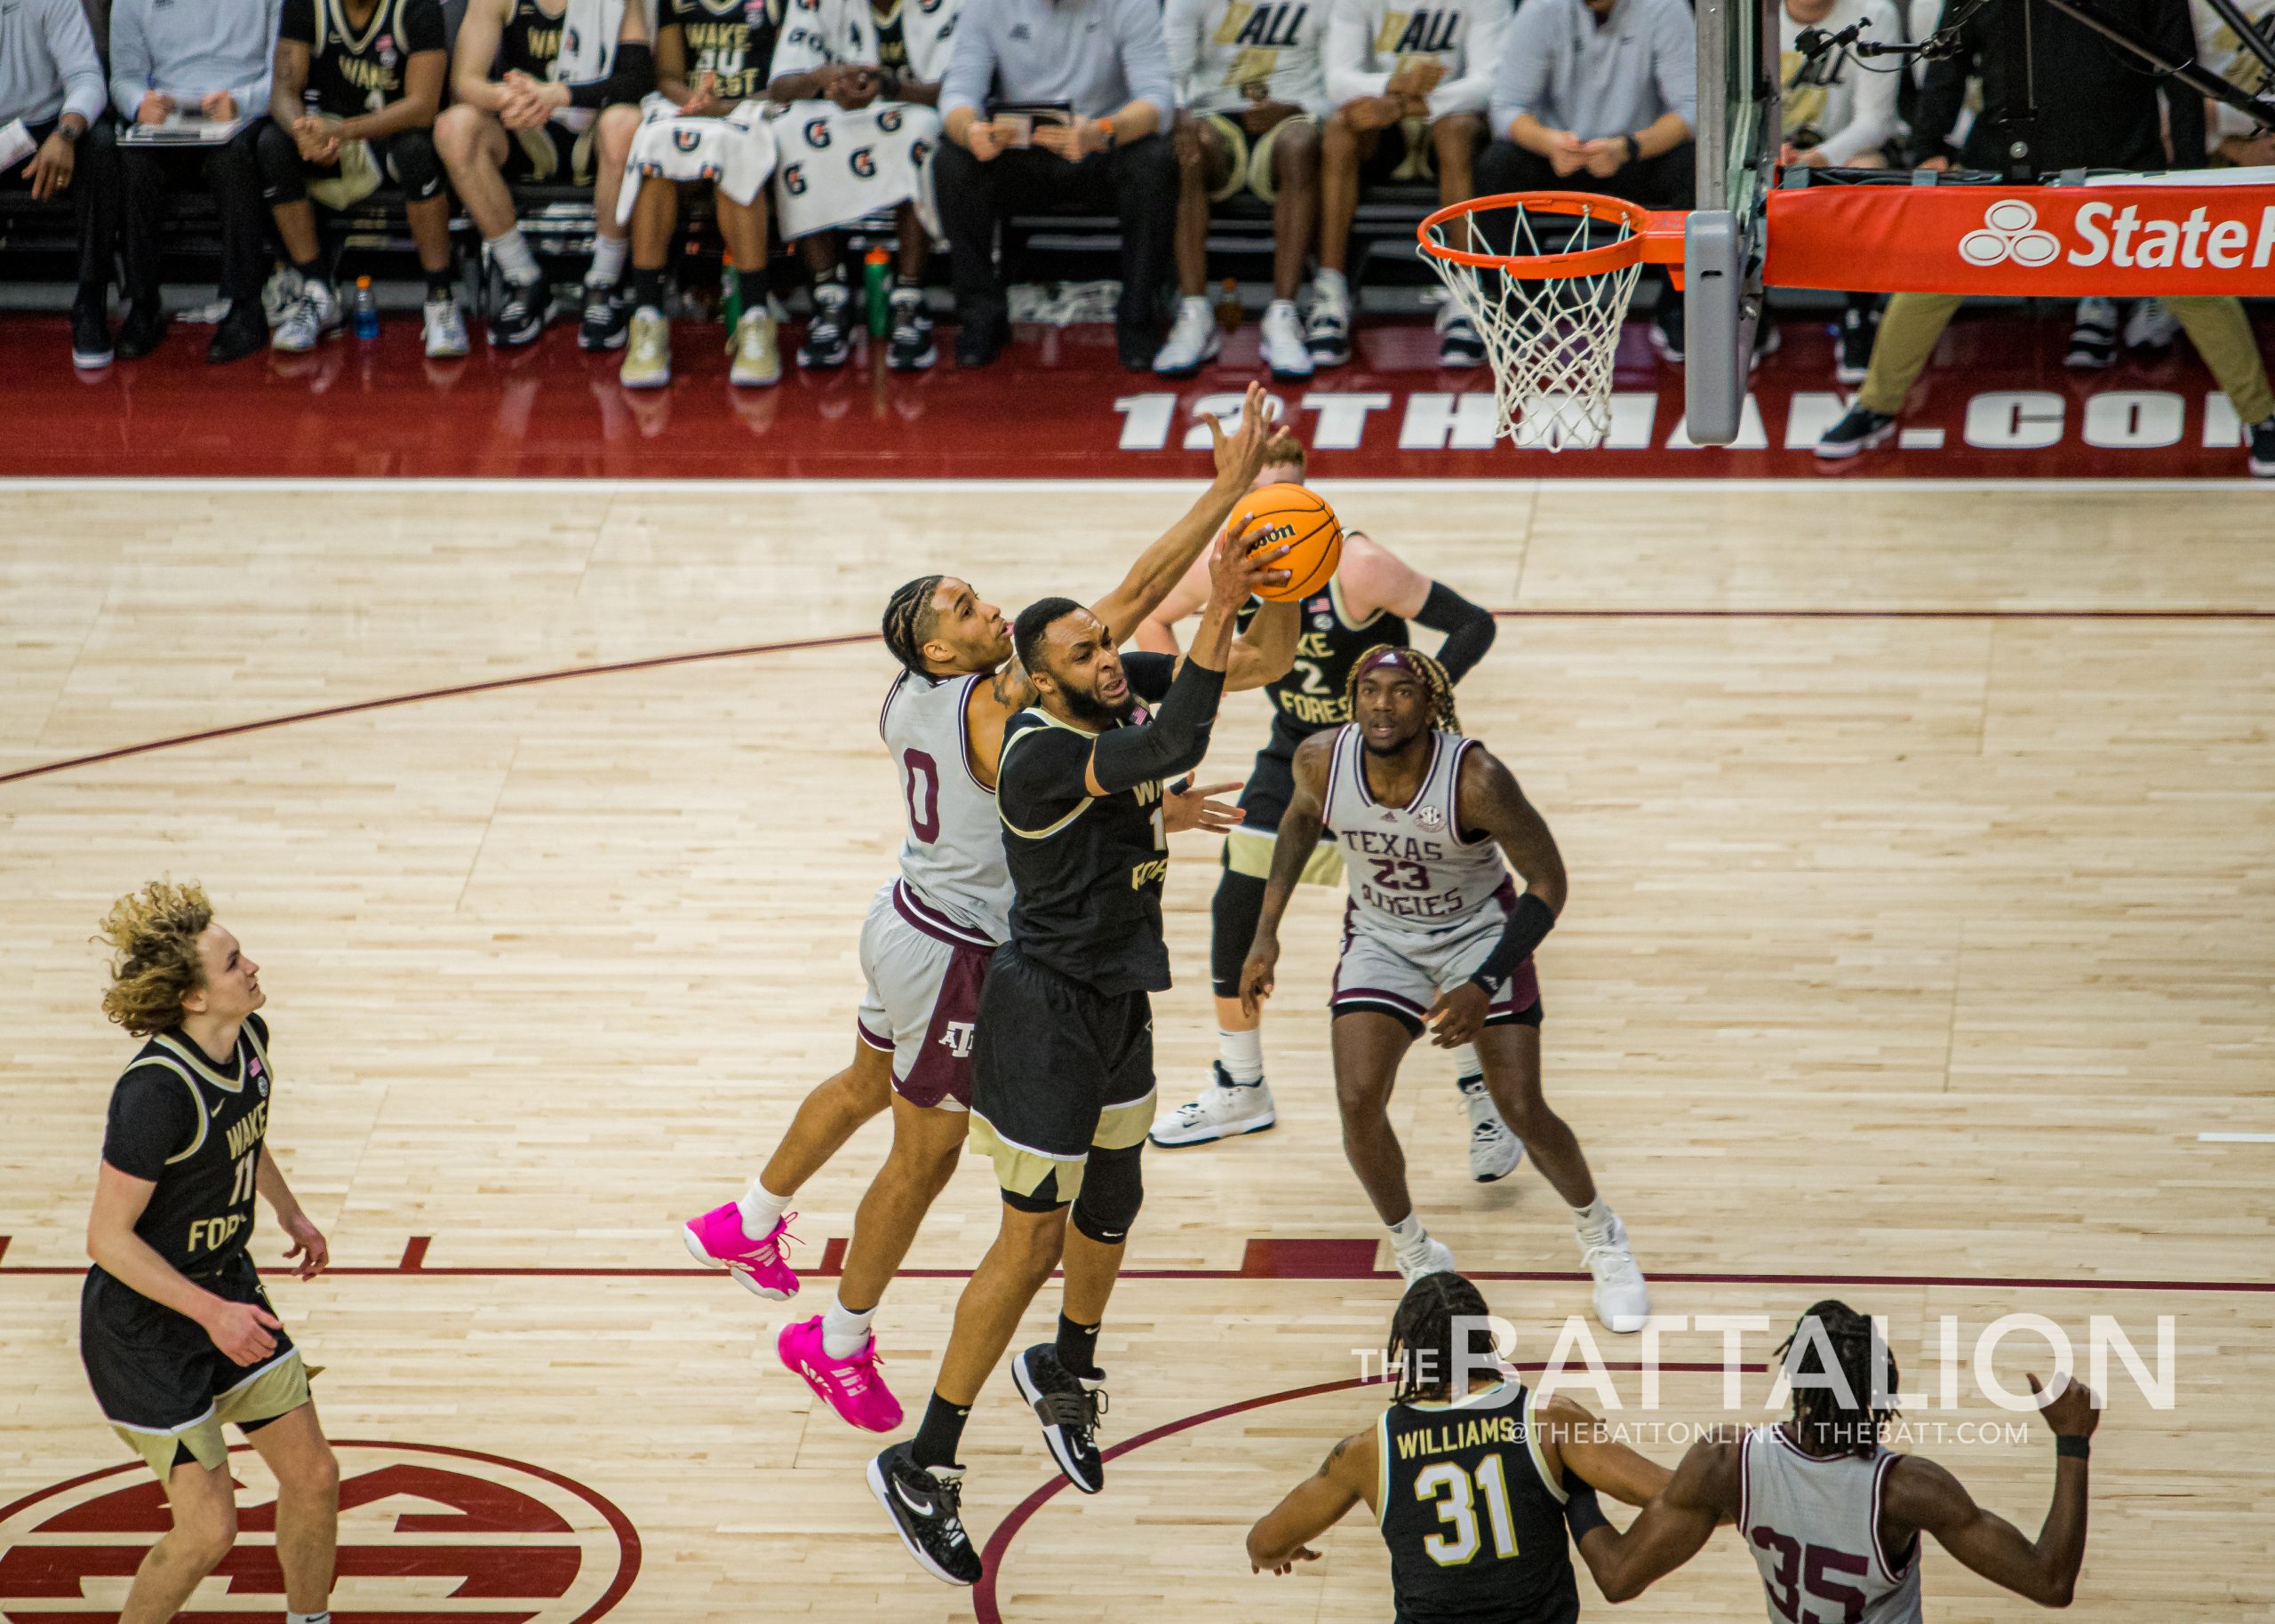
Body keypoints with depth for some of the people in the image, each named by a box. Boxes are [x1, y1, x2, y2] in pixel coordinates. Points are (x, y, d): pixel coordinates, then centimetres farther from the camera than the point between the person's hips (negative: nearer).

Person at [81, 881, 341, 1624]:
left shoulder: (249, 1037, -5)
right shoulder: (155, 1091, -31)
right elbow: (109, 1237, -25)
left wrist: (291, 1213, 19)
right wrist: (212, 1313, -28)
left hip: (228, 1286, 8)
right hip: (143, 1320, -8)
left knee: (313, 1477, 10)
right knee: (209, 1528, -5)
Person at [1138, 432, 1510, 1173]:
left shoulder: (1357, 567, -27)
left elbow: (1474, 625, -25)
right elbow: (1153, 617, 9)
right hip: (1293, 758, 6)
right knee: (1235, 918, 7)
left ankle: (1489, 1102, 7)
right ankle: (1240, 1091, 27)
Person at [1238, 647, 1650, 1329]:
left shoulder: (1476, 780, -32)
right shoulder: (1321, 760, -21)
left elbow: (1548, 882, -20)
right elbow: (1300, 818, 5)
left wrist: (1484, 986, -28)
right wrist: (1266, 933, 3)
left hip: (1479, 932, -3)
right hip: (1381, 936, 3)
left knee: (1523, 1112, -7)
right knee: (1359, 1102, -16)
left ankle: (1601, 1237, 24)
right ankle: (1415, 1254, 11)